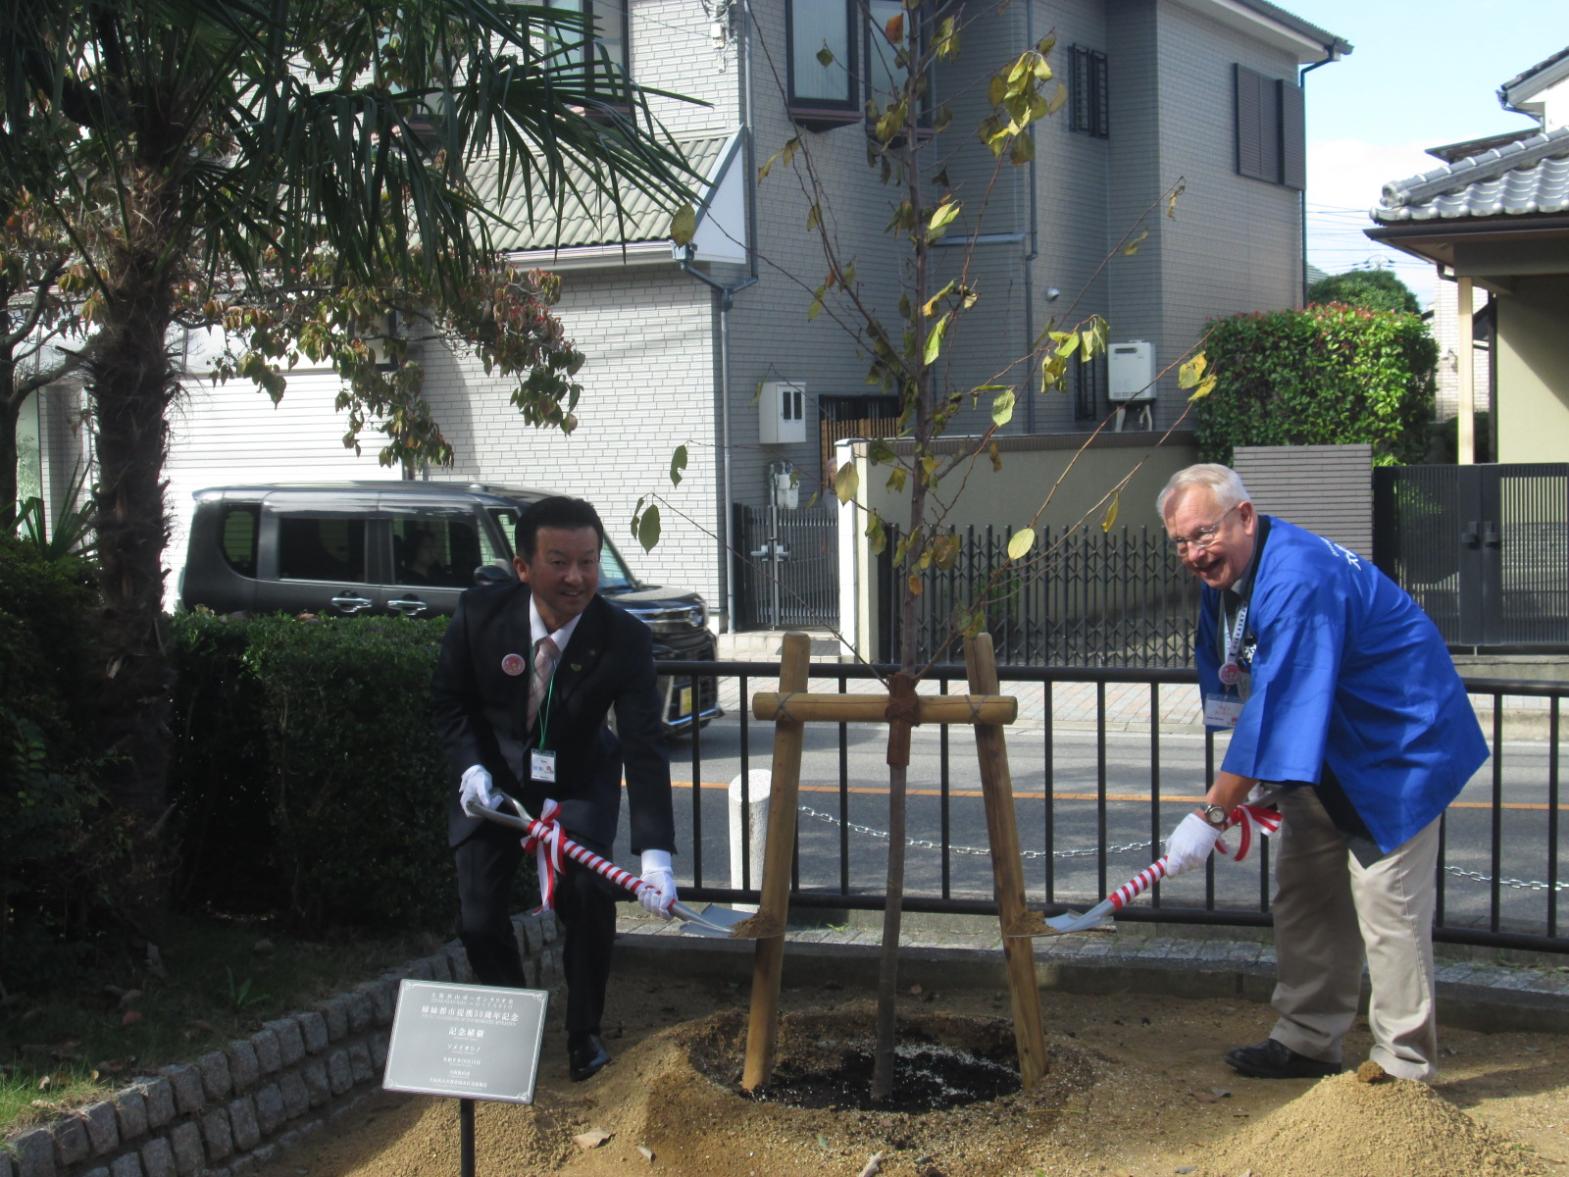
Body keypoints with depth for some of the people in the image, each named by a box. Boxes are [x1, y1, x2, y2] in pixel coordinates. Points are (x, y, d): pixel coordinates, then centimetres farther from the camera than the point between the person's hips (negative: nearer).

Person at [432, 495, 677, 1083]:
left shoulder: (625, 639, -27)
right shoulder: (480, 614, -22)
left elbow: (644, 749, -32)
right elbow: (451, 701, -3)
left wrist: (656, 855, -42)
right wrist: (472, 768, -21)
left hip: (578, 781, -1)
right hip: (493, 777, 1)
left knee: (587, 896, -18)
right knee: (478, 916, -4)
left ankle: (584, 1033, 8)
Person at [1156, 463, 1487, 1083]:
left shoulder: (1299, 582, -32)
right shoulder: (1225, 575, 0)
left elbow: (1277, 711, -35)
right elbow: (1239, 695, 10)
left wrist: (1212, 813, -32)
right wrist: (1249, 783, 0)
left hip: (1398, 746, -10)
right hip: (1324, 756, 10)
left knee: (1387, 905, -9)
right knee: (1304, 893, 11)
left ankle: (1404, 1069, 0)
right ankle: (1307, 1041, 21)